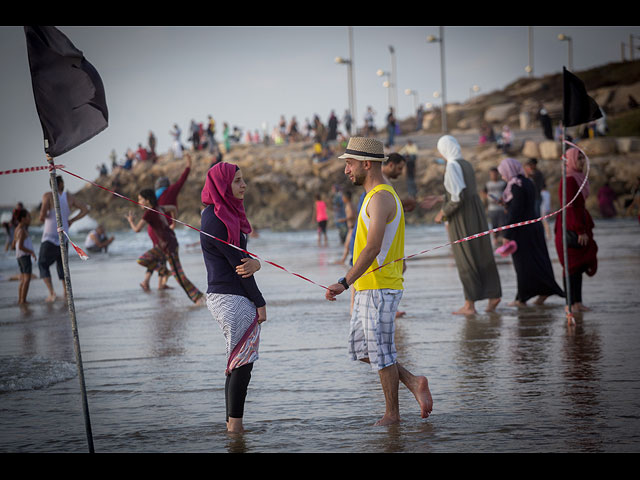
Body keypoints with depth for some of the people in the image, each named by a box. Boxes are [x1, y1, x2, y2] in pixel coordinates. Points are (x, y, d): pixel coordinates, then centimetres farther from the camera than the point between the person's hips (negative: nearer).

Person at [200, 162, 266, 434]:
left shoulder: (226, 214, 14)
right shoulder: (217, 220, -16)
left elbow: (240, 258, 9)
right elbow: (236, 262, -15)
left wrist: (255, 263, -17)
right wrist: (260, 303, -11)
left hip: (222, 297, 10)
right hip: (232, 299, -10)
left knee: (236, 364, 14)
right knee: (242, 364, -5)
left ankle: (232, 422, 19)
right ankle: (236, 425, -1)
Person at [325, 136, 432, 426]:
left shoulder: (381, 198, -16)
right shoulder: (376, 196, 17)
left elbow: (372, 249, -26)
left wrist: (345, 282, -30)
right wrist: (352, 284, 23)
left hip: (379, 288, -10)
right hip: (367, 287, 10)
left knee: (381, 351, -1)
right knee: (360, 348, 13)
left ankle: (392, 414, 9)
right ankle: (413, 383, 14)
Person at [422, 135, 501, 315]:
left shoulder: (452, 166, -15)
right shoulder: (466, 165, 12)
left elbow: (458, 197, -21)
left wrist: (442, 213, -8)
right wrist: (438, 199, 27)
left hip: (461, 219, -8)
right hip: (476, 214, 8)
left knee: (465, 259, -2)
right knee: (482, 255, 12)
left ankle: (470, 304, 2)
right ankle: (494, 295, 12)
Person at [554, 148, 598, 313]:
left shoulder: (578, 179, 15)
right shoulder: (569, 180, -15)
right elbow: (570, 207, -20)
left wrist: (587, 228, 19)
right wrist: (580, 231, -23)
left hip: (580, 226, 10)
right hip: (570, 228, -10)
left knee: (580, 265, 9)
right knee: (572, 265, -6)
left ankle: (577, 302, 13)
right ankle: (571, 303, -2)